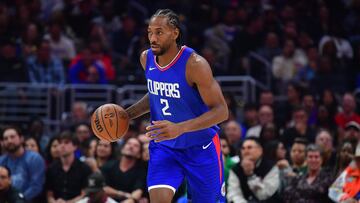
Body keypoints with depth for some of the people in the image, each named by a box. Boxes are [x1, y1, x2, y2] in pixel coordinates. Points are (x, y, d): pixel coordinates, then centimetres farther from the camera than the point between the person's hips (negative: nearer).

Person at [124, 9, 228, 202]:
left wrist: (179, 128, -37)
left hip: (200, 147, -4)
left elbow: (221, 111, -25)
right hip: (164, 146, 4)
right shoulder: (146, 58, -3)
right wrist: (126, 114, 3)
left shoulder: (195, 64, -24)